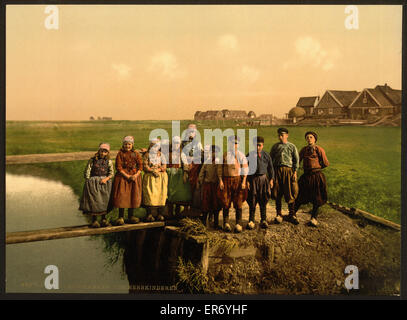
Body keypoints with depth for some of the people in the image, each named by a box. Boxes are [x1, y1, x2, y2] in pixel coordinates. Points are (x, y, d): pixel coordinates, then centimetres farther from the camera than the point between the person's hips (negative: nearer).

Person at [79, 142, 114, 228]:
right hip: (93, 181, -2)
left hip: (105, 182, 2)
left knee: (105, 200, -2)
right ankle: (94, 220, -2)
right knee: (94, 200, -9)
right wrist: (88, 182, -4)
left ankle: (104, 219, 9)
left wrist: (106, 178, -15)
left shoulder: (109, 162, 9)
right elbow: (87, 172, 4)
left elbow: (111, 173, 2)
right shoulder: (92, 160, 5)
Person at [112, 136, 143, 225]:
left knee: (133, 196, 4)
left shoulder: (136, 154, 6)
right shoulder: (120, 154, -1)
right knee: (122, 196, -6)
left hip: (134, 177, 3)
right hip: (122, 177, -2)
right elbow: (119, 167, -6)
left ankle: (130, 216, 15)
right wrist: (127, 176, -15)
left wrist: (135, 175, -13)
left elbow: (140, 166, 3)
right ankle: (121, 217, 1)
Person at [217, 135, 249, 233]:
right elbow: (220, 169, 6)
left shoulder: (241, 155, 7)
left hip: (238, 180, 0)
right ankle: (226, 223, 11)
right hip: (226, 180, 0)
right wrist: (220, 181, -4)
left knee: (238, 203, -1)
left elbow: (245, 169, 4)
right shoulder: (224, 155, 6)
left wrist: (244, 181, -5)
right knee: (226, 203, 1)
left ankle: (238, 224, 4)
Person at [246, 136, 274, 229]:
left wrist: (271, 179, 4)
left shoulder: (266, 155, 6)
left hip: (263, 178, 2)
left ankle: (263, 220, 16)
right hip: (252, 179, -2)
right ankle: (251, 221, 11)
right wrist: (246, 180, -6)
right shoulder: (249, 155, 0)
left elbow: (270, 168, 12)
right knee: (252, 201, 2)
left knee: (263, 201, 6)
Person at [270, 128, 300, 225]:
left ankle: (292, 215, 9)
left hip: (288, 170, -2)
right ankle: (279, 215, 12)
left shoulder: (292, 146, 9)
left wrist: (295, 171, -4)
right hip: (277, 170, 2)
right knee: (277, 193, 2)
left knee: (290, 193, -2)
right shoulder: (275, 146, 14)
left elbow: (296, 159, 6)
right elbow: (270, 159, 15)